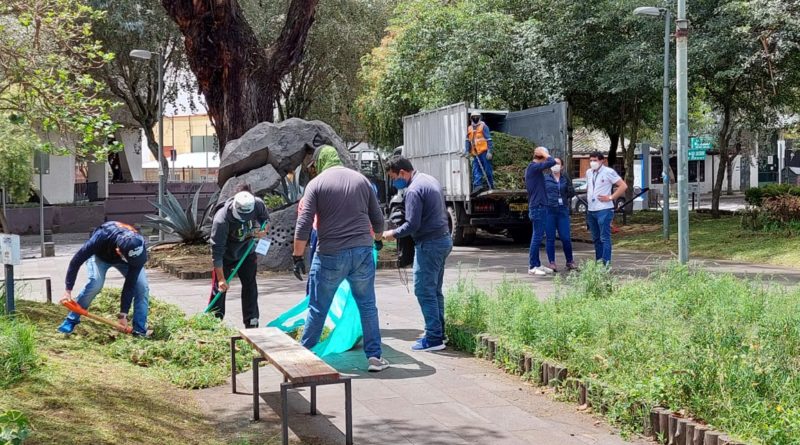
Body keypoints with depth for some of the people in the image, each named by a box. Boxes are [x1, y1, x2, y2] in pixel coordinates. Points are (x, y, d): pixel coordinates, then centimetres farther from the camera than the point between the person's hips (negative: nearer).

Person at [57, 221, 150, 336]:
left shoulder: (139, 250, -39)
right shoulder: (101, 238, -46)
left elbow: (130, 284, -31)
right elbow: (76, 261, -32)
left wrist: (123, 314, -28)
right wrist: (68, 291, -31)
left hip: (126, 255, 2)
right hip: (99, 255, -1)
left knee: (142, 287, -18)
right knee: (95, 284, -27)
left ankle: (140, 331, -8)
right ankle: (71, 320, -7)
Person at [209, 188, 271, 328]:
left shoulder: (258, 205, -25)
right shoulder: (221, 219, -37)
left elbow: (266, 219, 0)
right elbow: (217, 251, -32)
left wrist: (264, 230, -24)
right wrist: (221, 278, -31)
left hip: (246, 252, 4)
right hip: (226, 255, -4)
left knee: (250, 285, 7)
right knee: (219, 288, -6)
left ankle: (252, 324, 16)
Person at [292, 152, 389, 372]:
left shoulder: (316, 183, -2)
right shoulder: (361, 180, 9)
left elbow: (303, 225, -8)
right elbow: (378, 219, 15)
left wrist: (298, 257, 0)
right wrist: (376, 238, 35)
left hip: (331, 255, -2)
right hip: (362, 251, 3)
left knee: (317, 309, 8)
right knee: (367, 306, 11)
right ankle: (374, 356, 11)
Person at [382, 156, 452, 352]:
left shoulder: (414, 191, -18)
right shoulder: (431, 180, 13)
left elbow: (412, 225, -21)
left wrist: (392, 233, -5)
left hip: (429, 244, -10)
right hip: (444, 239, 10)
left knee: (424, 291, -4)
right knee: (435, 290, 16)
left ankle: (434, 338, -3)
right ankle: (438, 332, 22)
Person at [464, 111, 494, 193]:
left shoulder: (483, 126, 0)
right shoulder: (469, 129, 17)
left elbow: (489, 140, -4)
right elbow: (467, 141, 19)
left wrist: (489, 151, -10)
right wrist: (467, 151, 7)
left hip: (484, 152, -5)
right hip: (475, 154, 6)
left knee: (487, 169, -3)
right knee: (476, 170, -3)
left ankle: (491, 186, 4)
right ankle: (478, 185, -7)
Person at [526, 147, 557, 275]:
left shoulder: (532, 168, 16)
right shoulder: (534, 167, -15)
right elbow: (552, 162, -27)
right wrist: (544, 153, -11)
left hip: (538, 207, 10)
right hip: (538, 207, -10)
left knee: (537, 236, 13)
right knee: (537, 237, -7)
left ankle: (537, 265, 18)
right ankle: (532, 266, -4)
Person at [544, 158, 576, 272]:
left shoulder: (566, 179, 12)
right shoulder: (545, 179, 6)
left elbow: (572, 193, 6)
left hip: (563, 211, 1)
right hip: (549, 211, -1)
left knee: (566, 238, -1)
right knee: (550, 238, 0)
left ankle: (570, 261, 15)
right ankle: (552, 263, 7)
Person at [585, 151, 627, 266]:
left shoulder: (608, 172, -7)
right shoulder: (589, 172, 13)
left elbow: (623, 186, -9)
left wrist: (610, 197, -12)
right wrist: (588, 197, 13)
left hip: (604, 210, -7)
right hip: (591, 210, 7)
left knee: (605, 238, -9)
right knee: (596, 238, 13)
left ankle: (606, 262, -11)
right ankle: (598, 261, 20)